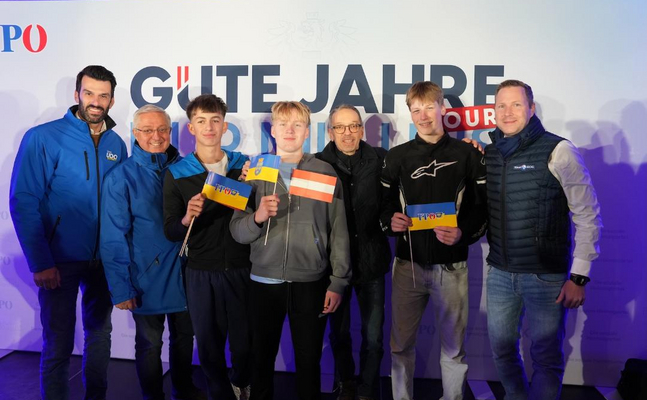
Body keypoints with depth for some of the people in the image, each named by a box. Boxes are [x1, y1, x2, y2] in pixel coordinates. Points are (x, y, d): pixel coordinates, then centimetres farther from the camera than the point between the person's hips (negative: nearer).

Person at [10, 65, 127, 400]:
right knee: (58, 345, 6)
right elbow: (23, 203, -12)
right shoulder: (43, 138, -10)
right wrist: (40, 262, -16)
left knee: (100, 333, 17)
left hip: (104, 259, 4)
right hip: (61, 260, -4)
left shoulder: (116, 144, 3)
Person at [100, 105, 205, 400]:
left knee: (184, 336, 19)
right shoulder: (121, 177, -8)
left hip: (183, 273, 3)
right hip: (146, 277, -3)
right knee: (149, 344, 12)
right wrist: (120, 287, -12)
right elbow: (113, 238, -10)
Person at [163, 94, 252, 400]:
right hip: (201, 273, 0)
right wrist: (186, 219, -25)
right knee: (209, 346, 11)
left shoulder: (245, 165, 1)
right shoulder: (176, 173, -2)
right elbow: (170, 232, -4)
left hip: (241, 269, 1)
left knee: (244, 342, 11)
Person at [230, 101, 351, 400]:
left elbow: (338, 230, -2)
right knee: (262, 358, 14)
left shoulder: (325, 172, -1)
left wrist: (338, 282, -3)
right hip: (265, 280, 2)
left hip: (311, 282, -1)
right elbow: (237, 231, -1)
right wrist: (257, 217, -21)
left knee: (309, 360, 10)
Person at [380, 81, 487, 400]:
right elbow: (383, 204, 9)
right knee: (401, 343, 8)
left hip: (451, 265, -1)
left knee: (453, 346, 10)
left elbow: (483, 207, 1)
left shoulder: (468, 155, 3)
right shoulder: (396, 156, 7)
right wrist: (390, 220, -12)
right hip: (408, 263, 1)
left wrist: (463, 233, -16)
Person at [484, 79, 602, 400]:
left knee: (546, 357, 6)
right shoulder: (487, 154, 4)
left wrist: (579, 276, -10)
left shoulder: (557, 151, -9)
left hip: (546, 275, -4)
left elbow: (588, 215, -8)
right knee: (501, 349, 17)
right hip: (499, 274, 5)